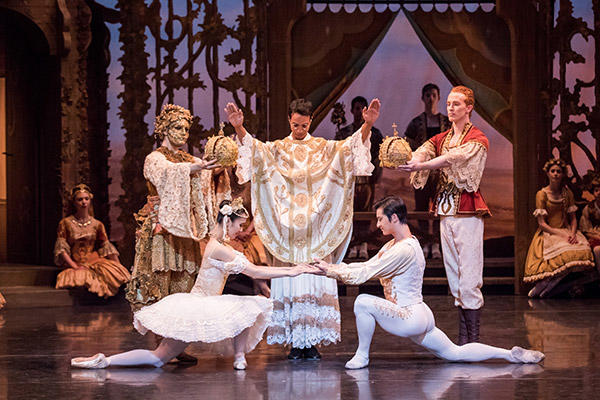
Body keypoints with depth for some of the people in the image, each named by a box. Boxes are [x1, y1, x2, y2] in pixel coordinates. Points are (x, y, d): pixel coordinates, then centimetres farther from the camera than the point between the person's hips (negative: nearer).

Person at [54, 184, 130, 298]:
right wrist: (75, 266, -14)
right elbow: (61, 248, -3)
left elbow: (107, 247, 8)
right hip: (75, 264, -3)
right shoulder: (65, 223, 3)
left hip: (95, 262, 3)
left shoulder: (97, 224, 11)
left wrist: (119, 267, -4)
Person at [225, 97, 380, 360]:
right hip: (287, 227, 0)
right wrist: (239, 129, -26)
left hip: (316, 229, 0)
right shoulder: (277, 149, 10)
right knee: (290, 283, -4)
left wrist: (367, 126, -21)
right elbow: (253, 147, -6)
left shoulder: (324, 149, 11)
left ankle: (313, 341, -1)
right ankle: (295, 342, 0)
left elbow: (350, 146, -3)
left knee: (317, 283, -5)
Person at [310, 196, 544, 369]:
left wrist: (332, 271, -10)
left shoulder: (405, 250, -20)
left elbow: (364, 275, -20)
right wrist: (333, 267, 6)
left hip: (410, 317, -10)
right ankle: (510, 354, 16)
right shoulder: (394, 244, 11)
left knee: (363, 302, -18)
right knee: (455, 353, 16)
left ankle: (362, 356, -6)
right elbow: (367, 266, 14)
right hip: (418, 318, 10)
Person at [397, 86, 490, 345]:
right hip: (445, 211, 7)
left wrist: (421, 165, -35)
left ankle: (473, 341, -9)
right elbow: (420, 154, -3)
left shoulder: (477, 140, -3)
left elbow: (454, 158, -22)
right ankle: (463, 340, 11)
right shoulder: (441, 139, 17)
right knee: (454, 276, 7)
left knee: (469, 277, -10)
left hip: (467, 211, -6)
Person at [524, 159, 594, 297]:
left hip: (566, 232, 5)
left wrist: (573, 234, -10)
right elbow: (542, 224, -6)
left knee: (583, 251, -28)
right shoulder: (542, 194, -2)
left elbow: (573, 218, 11)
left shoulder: (567, 193, 11)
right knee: (565, 254, -35)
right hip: (548, 233, -5)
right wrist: (561, 235, -17)